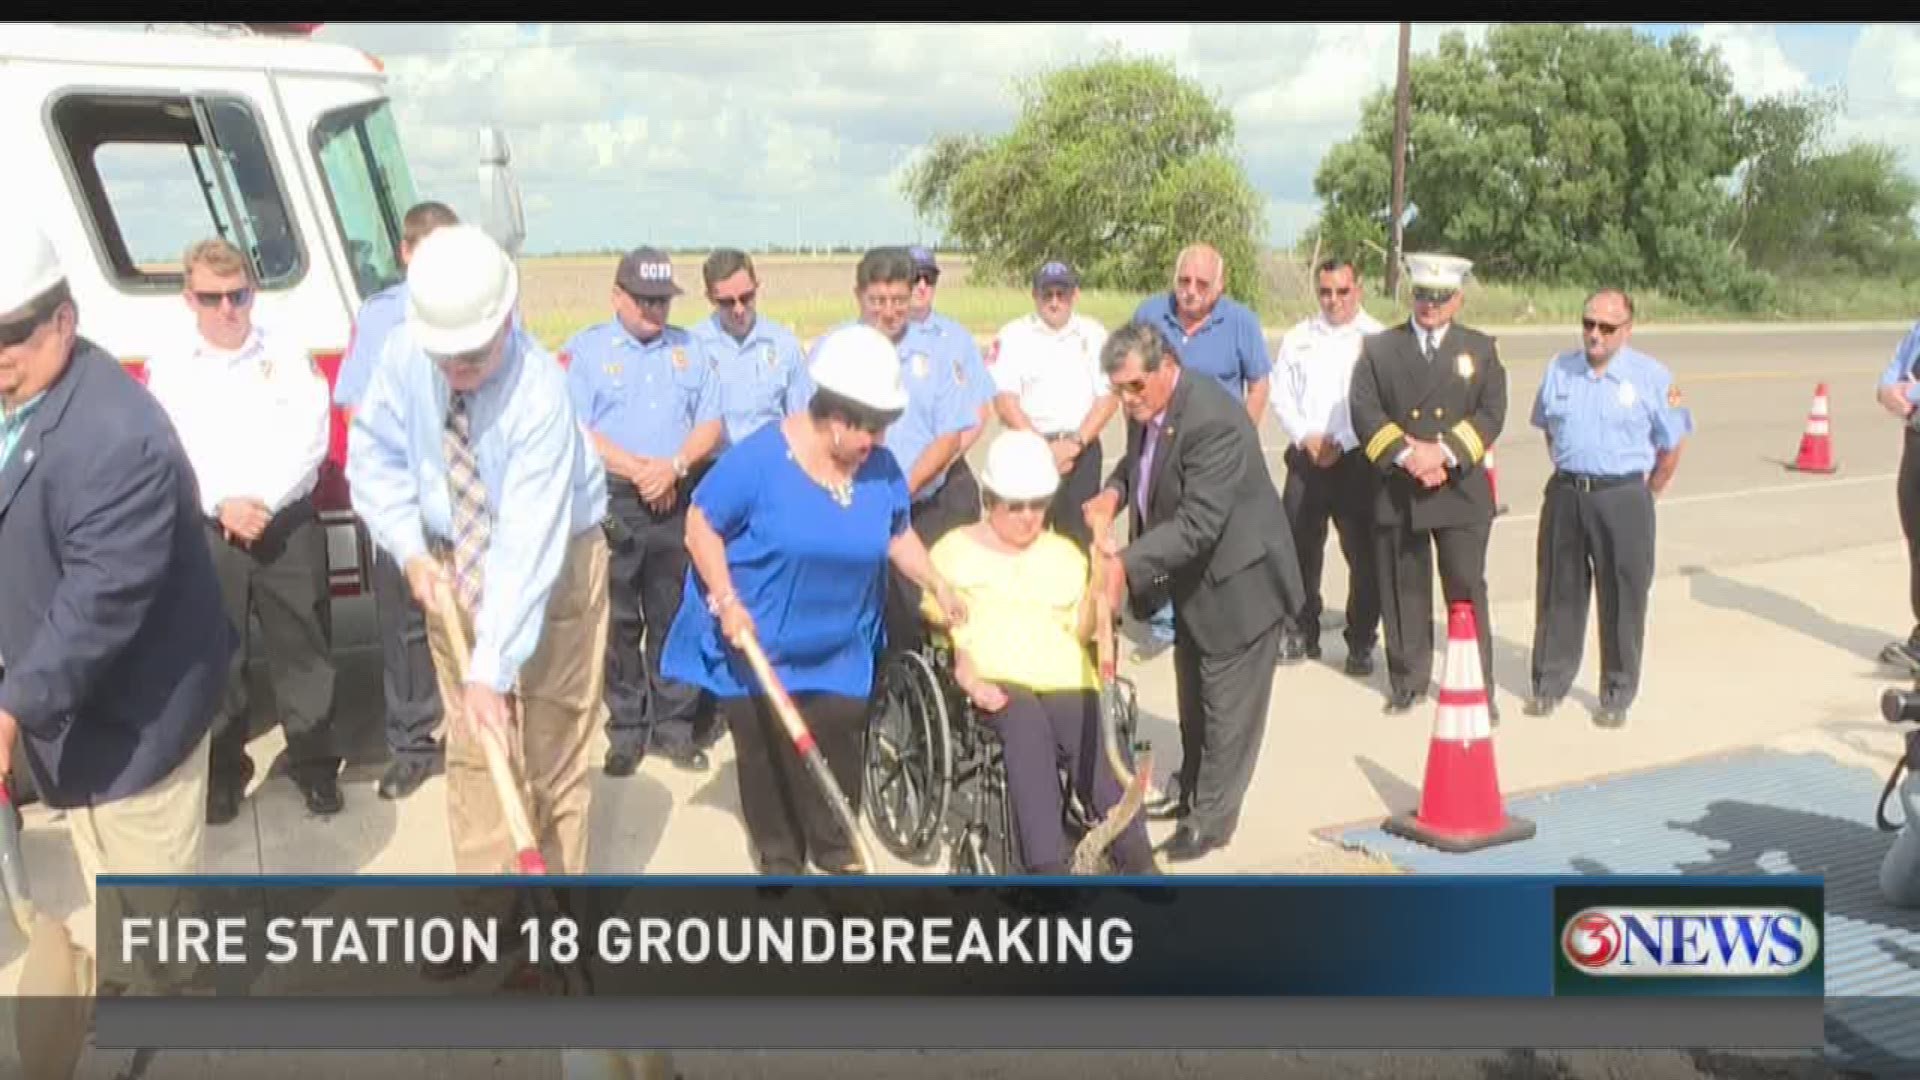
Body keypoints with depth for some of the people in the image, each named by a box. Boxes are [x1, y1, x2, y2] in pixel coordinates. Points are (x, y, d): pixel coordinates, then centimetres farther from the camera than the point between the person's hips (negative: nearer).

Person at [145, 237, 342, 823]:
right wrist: (222, 506, -15)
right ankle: (222, 771, 21)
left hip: (290, 525, 0)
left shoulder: (288, 352, 3)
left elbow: (310, 438, -3)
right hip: (203, 533, 0)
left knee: (302, 650, 6)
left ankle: (316, 764, 19)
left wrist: (263, 500, -13)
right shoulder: (168, 364, 2)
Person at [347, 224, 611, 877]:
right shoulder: (405, 360, -16)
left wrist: (492, 670, -38)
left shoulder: (538, 393, -32)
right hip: (453, 568, 4)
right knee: (471, 745, 9)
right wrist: (411, 550, -14)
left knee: (553, 748, 4)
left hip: (553, 566, -4)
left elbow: (527, 545, -35)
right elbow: (374, 456, 0)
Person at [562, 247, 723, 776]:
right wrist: (639, 471, -12)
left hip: (679, 502, 3)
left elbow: (710, 424, 8)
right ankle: (626, 729, 9)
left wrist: (674, 467, -10)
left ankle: (675, 725, 14)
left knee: (676, 618, 5)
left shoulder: (689, 350, 15)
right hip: (611, 502, -3)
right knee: (619, 621, 1)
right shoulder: (585, 350, 3)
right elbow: (575, 431, -7)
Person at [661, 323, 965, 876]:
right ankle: (779, 857, 26)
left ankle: (836, 849, 29)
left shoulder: (881, 468, -5)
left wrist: (936, 584, -2)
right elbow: (701, 525, -13)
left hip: (839, 651, 4)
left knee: (836, 747, 7)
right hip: (756, 646, -3)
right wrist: (726, 601, -22)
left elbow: (897, 534, 11)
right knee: (768, 752, 7)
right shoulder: (759, 458, -21)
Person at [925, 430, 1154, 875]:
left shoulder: (1065, 553, 25)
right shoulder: (954, 549, 18)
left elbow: (1081, 630, 16)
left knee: (1099, 745, -28)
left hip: (1066, 682, 3)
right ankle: (1049, 866, -43)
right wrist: (969, 678, -11)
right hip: (994, 683, -3)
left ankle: (1134, 860, -32)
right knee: (1027, 725, -36)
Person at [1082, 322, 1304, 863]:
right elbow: (1136, 460, 14)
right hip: (1193, 577, 9)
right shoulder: (1146, 408, -6)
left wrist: (1126, 565, -42)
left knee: (1227, 704, 5)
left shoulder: (1214, 421, -32)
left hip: (1238, 579, -9)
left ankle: (1212, 817, 19)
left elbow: (1198, 523, -36)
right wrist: (1113, 492, -8)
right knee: (1192, 696, 24)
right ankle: (1191, 789, 42)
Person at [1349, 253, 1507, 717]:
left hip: (1461, 490, 0)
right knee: (1404, 591, 8)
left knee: (1467, 590, 2)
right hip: (1397, 492, 0)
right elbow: (1364, 410, -4)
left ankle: (1478, 687, 11)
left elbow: (1491, 414, -1)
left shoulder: (1480, 349, 9)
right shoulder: (1379, 348, 6)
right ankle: (1408, 681, 21)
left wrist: (1445, 452, -15)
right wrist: (1405, 454, -16)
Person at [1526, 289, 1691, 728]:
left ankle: (1616, 697, 15)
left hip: (1623, 498, -3)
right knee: (1558, 592, 10)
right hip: (1565, 494, 3)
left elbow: (1671, 446, 3)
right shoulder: (1559, 369, 6)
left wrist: (1643, 496, 5)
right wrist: (1571, 477, 14)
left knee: (1622, 599, 2)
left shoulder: (1652, 376, -3)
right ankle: (1549, 685, 22)